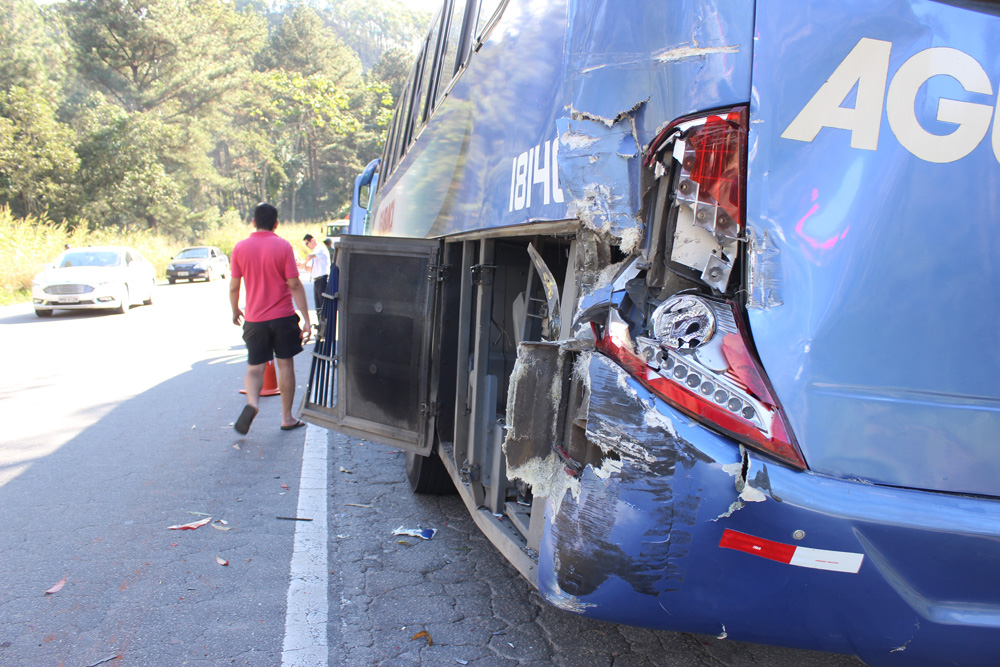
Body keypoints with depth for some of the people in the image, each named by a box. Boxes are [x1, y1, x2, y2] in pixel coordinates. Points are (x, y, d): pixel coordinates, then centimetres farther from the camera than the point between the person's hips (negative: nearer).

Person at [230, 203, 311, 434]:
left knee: (254, 368, 8)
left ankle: (252, 403, -21)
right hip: (283, 317, -1)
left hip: (254, 319, 1)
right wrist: (306, 319, -7)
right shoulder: (283, 246, -6)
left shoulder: (241, 247, 1)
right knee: (285, 365, 10)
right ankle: (287, 418, 16)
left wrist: (235, 311, 21)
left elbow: (233, 287, 3)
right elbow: (295, 285, -10)